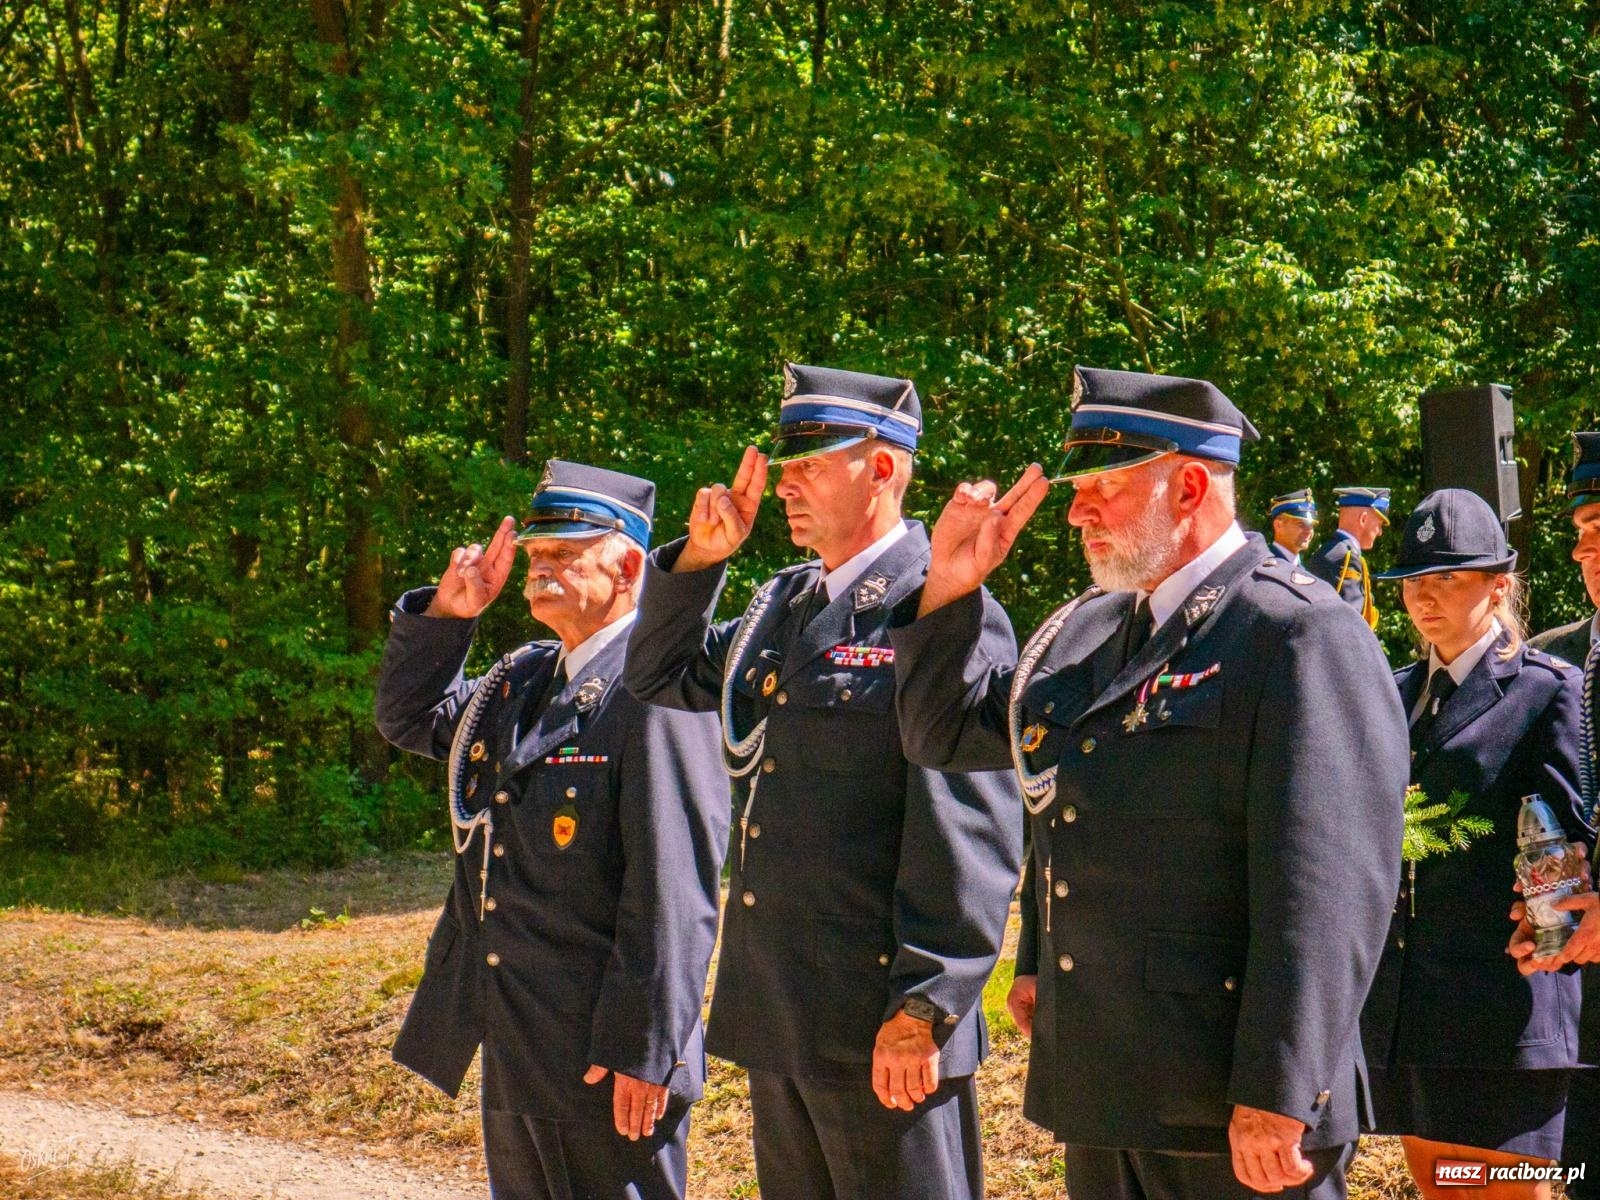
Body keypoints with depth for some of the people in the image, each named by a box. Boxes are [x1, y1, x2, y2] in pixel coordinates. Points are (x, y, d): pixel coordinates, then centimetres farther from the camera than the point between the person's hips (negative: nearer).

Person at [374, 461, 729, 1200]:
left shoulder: (654, 689, -16)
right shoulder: (525, 677, 12)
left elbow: (674, 888, -21)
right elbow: (409, 720, 24)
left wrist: (643, 1049, -22)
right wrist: (445, 616, 6)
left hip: (602, 1054, -9)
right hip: (513, 1043, 9)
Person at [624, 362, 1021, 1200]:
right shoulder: (783, 603, 14)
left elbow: (969, 837, -18)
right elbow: (660, 675, 26)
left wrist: (923, 1010, -20)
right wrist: (700, 558, 10)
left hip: (880, 1031, -9)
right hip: (777, 1019, 9)